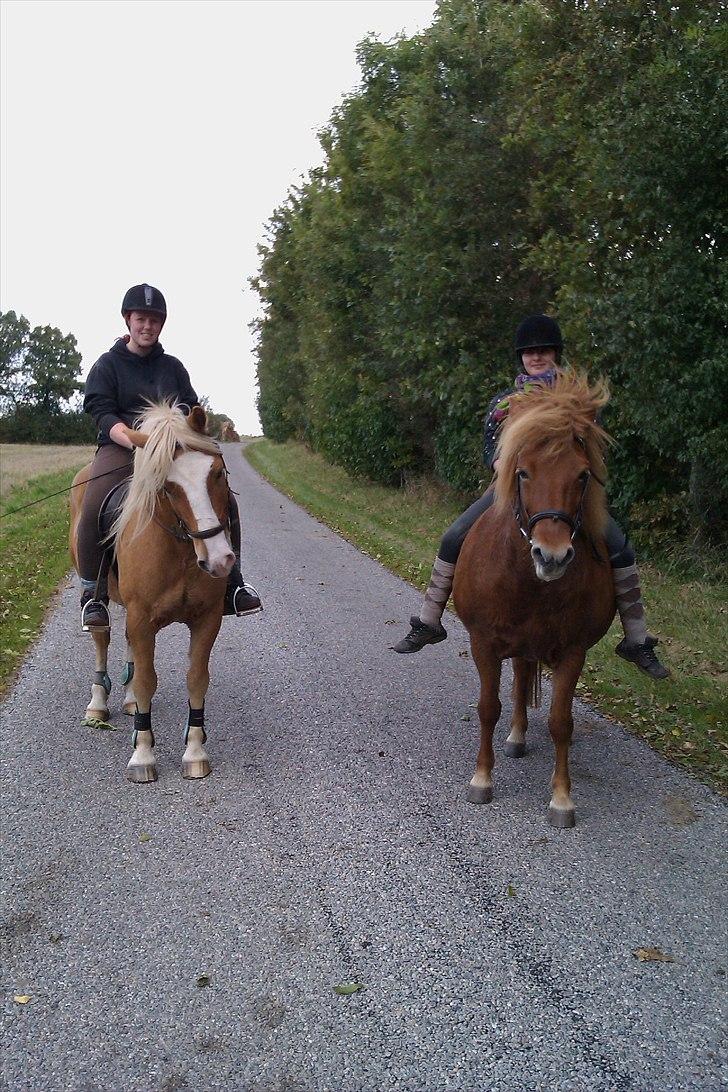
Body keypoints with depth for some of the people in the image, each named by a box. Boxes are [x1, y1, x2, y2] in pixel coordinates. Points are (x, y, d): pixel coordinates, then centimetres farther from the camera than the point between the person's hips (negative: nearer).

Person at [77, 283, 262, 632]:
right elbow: (103, 414, -6)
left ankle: (231, 583, -4)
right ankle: (92, 594, -14)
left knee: (225, 501, -18)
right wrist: (138, 441, -25)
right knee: (93, 509, -32)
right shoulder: (108, 365, 6)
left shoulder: (172, 366, 17)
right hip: (119, 447, -3)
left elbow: (190, 410, 14)